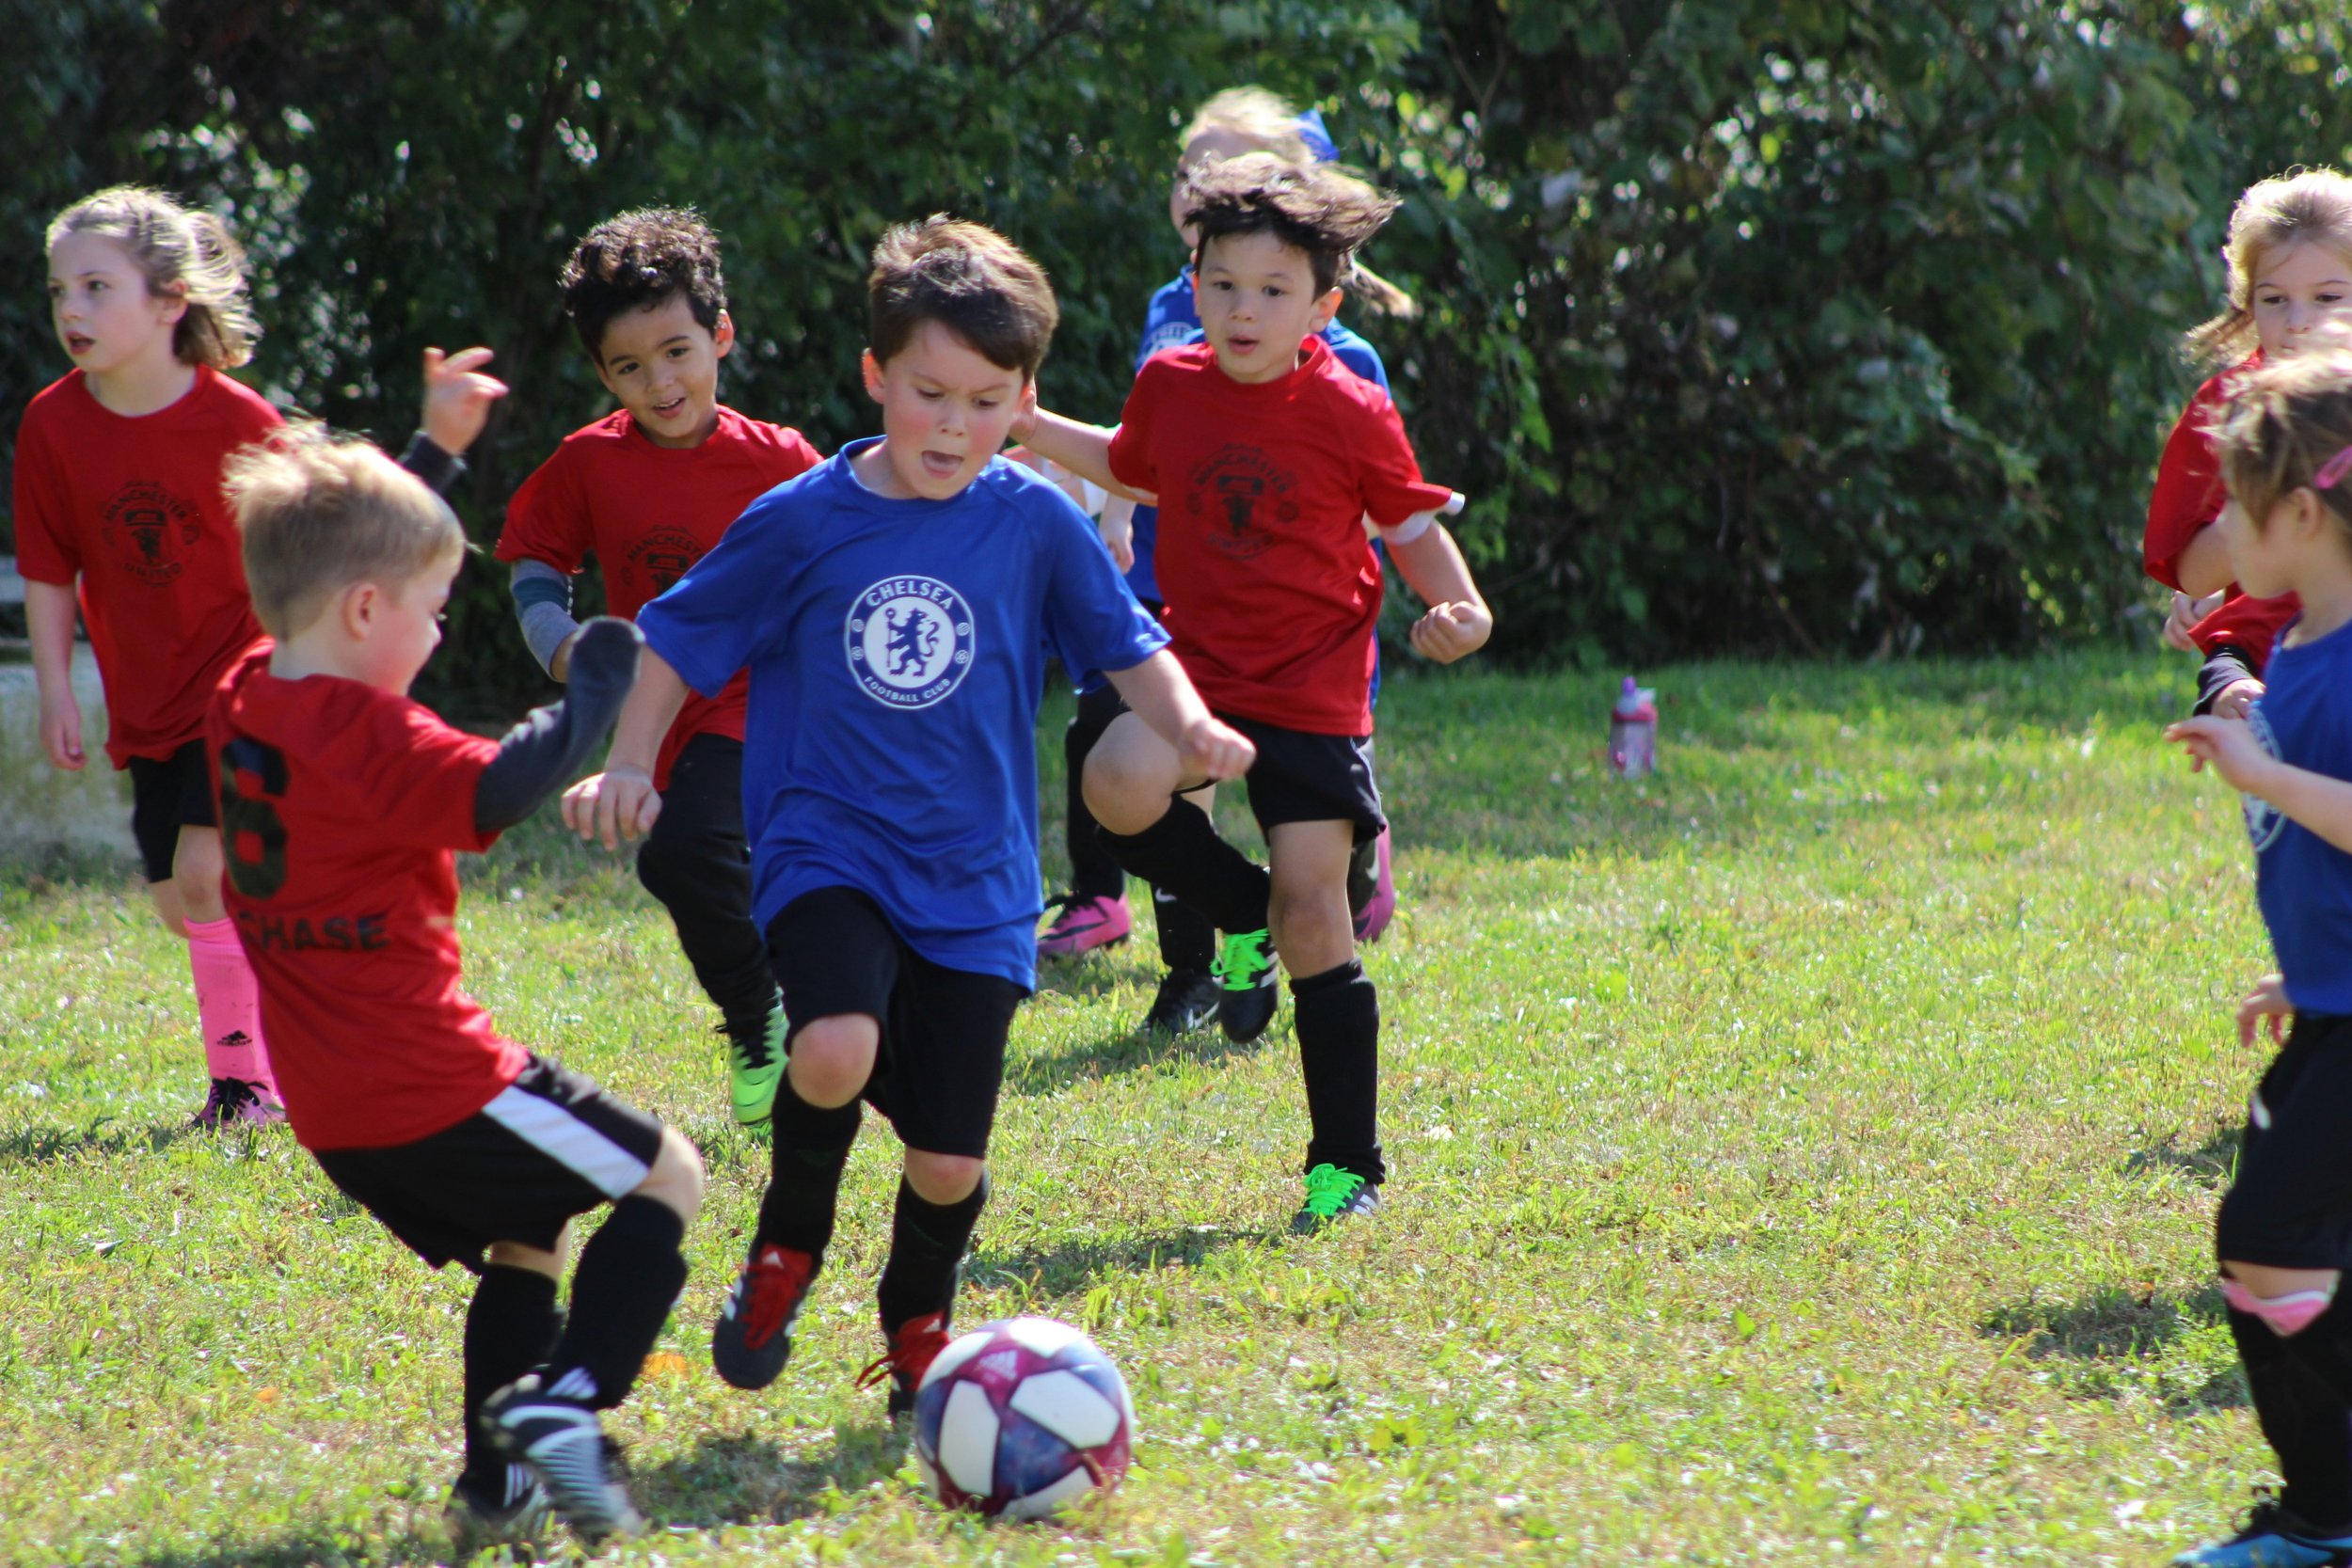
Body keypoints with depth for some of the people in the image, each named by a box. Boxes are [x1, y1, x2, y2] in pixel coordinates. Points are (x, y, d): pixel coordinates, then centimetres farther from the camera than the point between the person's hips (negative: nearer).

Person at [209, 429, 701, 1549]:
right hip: (431, 1083, -9)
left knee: (527, 1241, 26)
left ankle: (496, 1484, 17)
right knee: (667, 1177, 4)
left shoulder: (245, 707, 7)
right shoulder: (366, 737, -19)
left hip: (331, 1109, 9)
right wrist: (598, 684, -21)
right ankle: (565, 1397, -12)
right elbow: (503, 786, -34)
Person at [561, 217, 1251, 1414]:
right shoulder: (803, 522, -3)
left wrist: (1187, 726, -11)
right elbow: (678, 641, 8)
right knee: (837, 1054, -31)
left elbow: (1126, 649, 9)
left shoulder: (1037, 526, 0)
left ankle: (919, 1329, 34)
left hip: (974, 880, 2)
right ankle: (789, 1243, 2)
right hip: (826, 852, -2)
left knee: (948, 1165, 0)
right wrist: (627, 768, -2)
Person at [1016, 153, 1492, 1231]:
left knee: (1313, 916, -6)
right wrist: (1029, 430, 18)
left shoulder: (1352, 417, -8)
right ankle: (1241, 911, 3)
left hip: (1313, 693, -3)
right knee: (1119, 787, -29)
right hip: (1200, 669, 3)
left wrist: (1460, 610, -16)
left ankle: (1346, 1163, 6)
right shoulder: (1171, 387, 3)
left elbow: (1412, 523, 2)